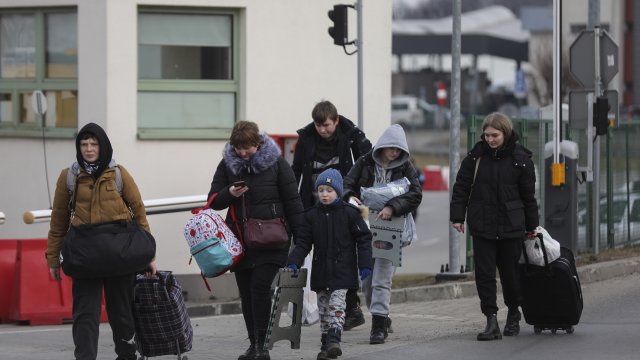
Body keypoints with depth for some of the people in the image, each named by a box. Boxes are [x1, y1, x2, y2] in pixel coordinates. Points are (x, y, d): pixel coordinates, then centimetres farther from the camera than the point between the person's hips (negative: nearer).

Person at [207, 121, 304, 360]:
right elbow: (213, 201, 10)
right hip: (240, 240, 4)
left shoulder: (276, 163, -3)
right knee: (246, 293, 7)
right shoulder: (227, 164, 6)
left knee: (260, 286, -16)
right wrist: (229, 193, -12)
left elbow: (292, 201, 0)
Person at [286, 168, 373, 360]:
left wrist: (365, 266, -6)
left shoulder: (349, 213, -3)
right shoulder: (311, 215, 5)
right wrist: (293, 263, -8)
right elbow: (303, 243, 5)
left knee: (337, 303, -15)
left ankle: (334, 338, -20)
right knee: (323, 308, 7)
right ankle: (325, 344, 12)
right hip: (321, 271, 4)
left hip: (342, 271, -4)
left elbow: (363, 239, -1)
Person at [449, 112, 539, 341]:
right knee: (484, 273, -6)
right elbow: (461, 187, 7)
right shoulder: (476, 156, 2)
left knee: (510, 272, 7)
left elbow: (529, 194, 6)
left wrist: (531, 225, 9)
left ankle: (513, 315, 30)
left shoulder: (520, 158, -1)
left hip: (511, 227, -1)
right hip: (482, 225, 1)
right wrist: (457, 217, 0)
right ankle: (491, 321, -7)